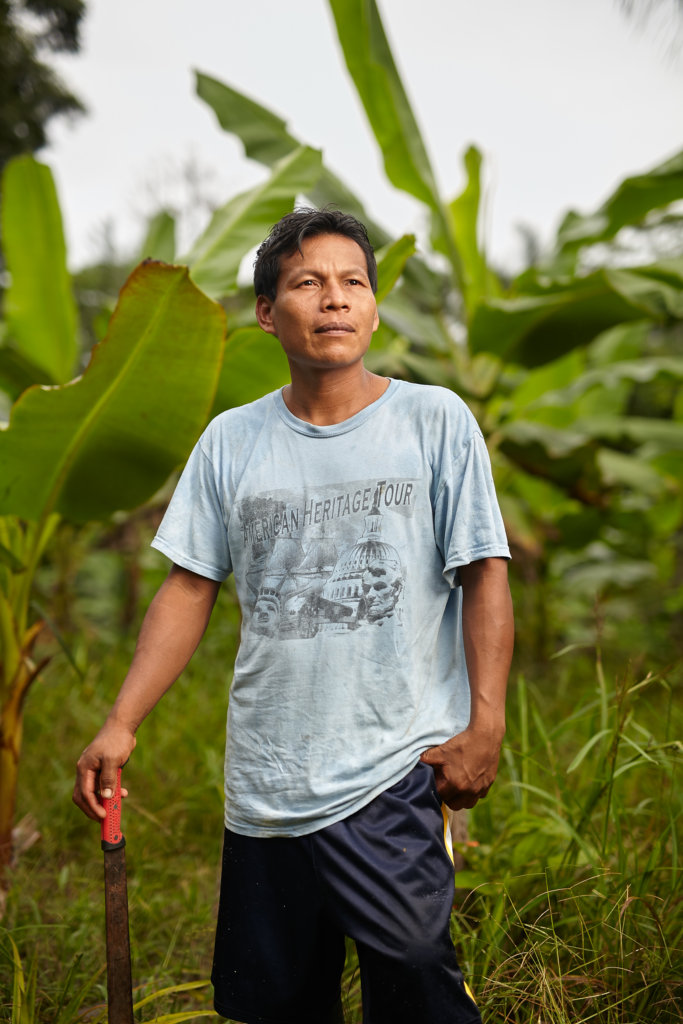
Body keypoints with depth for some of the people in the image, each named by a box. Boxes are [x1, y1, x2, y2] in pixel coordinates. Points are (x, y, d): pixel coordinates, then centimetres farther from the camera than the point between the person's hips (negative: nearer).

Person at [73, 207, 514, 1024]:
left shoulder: (436, 421, 0)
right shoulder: (230, 442, 7)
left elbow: (484, 575, 0)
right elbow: (189, 589, 8)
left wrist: (485, 724, -8)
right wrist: (120, 726, 0)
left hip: (396, 774, -3)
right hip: (263, 780, 3)